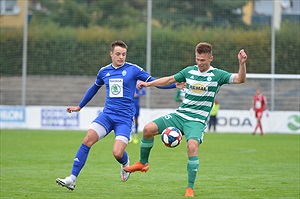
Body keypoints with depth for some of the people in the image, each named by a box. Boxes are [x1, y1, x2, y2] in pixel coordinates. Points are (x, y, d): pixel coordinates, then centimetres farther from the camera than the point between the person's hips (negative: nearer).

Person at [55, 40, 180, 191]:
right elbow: (94, 88, 29)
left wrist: (176, 84, -10)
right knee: (88, 140, -18)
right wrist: (79, 106, 36)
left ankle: (125, 163, 22)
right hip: (107, 114, 3)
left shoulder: (133, 69, -1)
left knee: (117, 153, -18)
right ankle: (72, 179, -16)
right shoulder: (104, 71, 10)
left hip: (125, 118, -3)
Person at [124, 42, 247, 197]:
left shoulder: (217, 75, -5)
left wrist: (242, 63, -33)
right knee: (148, 129, -11)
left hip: (197, 121, -4)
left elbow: (240, 79, -15)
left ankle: (190, 188, -18)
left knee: (192, 146, -31)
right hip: (179, 115, 4)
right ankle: (143, 163, 14)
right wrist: (149, 84, 14)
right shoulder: (189, 71, 7)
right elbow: (170, 80, 21)